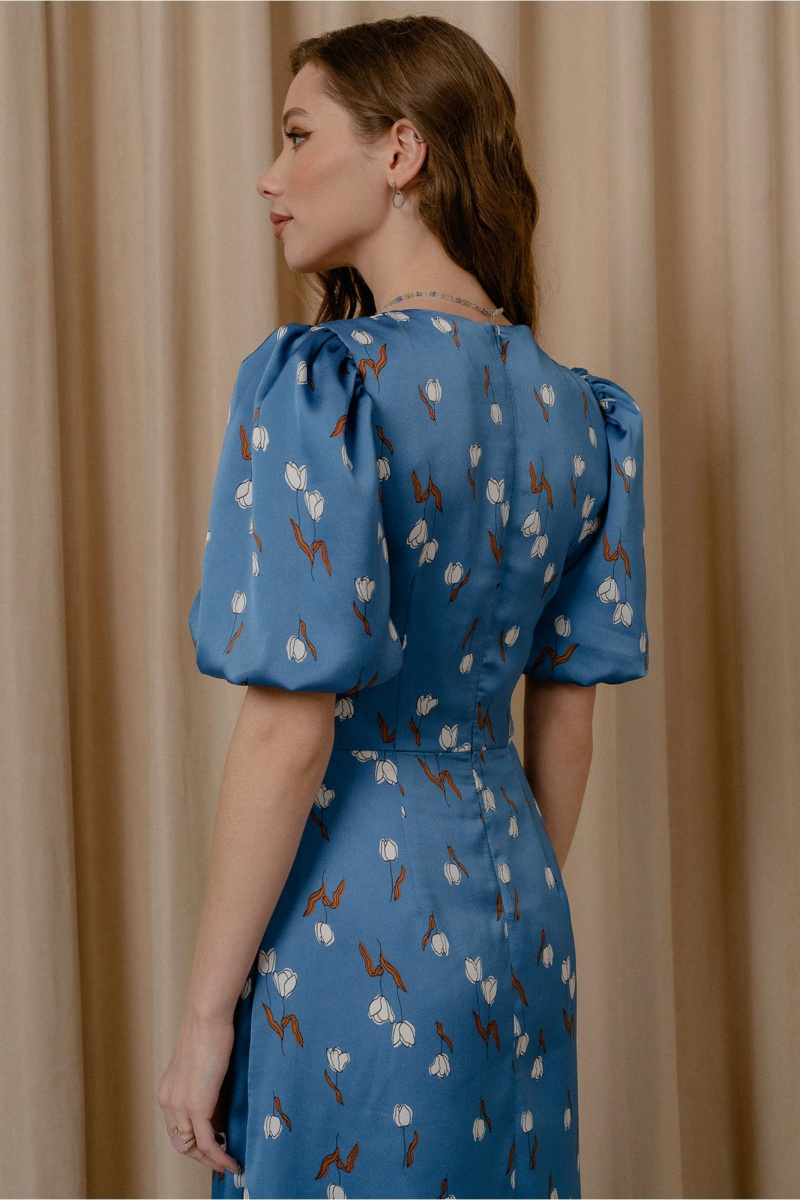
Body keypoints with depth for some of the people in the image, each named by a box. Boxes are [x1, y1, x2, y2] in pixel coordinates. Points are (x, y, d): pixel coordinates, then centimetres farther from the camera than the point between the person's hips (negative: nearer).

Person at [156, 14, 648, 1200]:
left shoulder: (324, 385, -18)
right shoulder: (571, 408, 3)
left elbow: (289, 732, -21)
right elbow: (567, 712, 9)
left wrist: (206, 1013, -13)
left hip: (357, 919, -7)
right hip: (511, 896, 7)